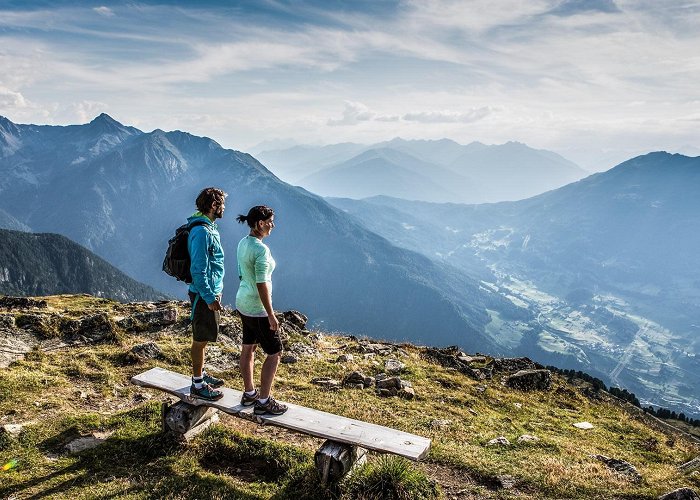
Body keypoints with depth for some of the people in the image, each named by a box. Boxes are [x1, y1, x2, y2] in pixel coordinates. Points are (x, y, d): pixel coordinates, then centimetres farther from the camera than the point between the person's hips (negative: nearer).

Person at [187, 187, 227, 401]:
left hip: (211, 292, 10)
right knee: (200, 340, 2)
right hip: (204, 295, -10)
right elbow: (198, 270, -24)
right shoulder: (202, 232, -22)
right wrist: (210, 298, -21)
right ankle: (198, 385, 13)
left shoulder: (210, 228, 10)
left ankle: (201, 374, 34)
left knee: (203, 338, 20)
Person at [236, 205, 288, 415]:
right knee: (274, 353, 2)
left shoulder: (243, 243, 4)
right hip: (257, 308, -10)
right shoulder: (261, 250, -25)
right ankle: (263, 402, 10)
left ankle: (249, 394, 32)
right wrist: (271, 316, -19)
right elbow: (262, 286, -25)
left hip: (242, 302, 10)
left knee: (248, 348, 19)